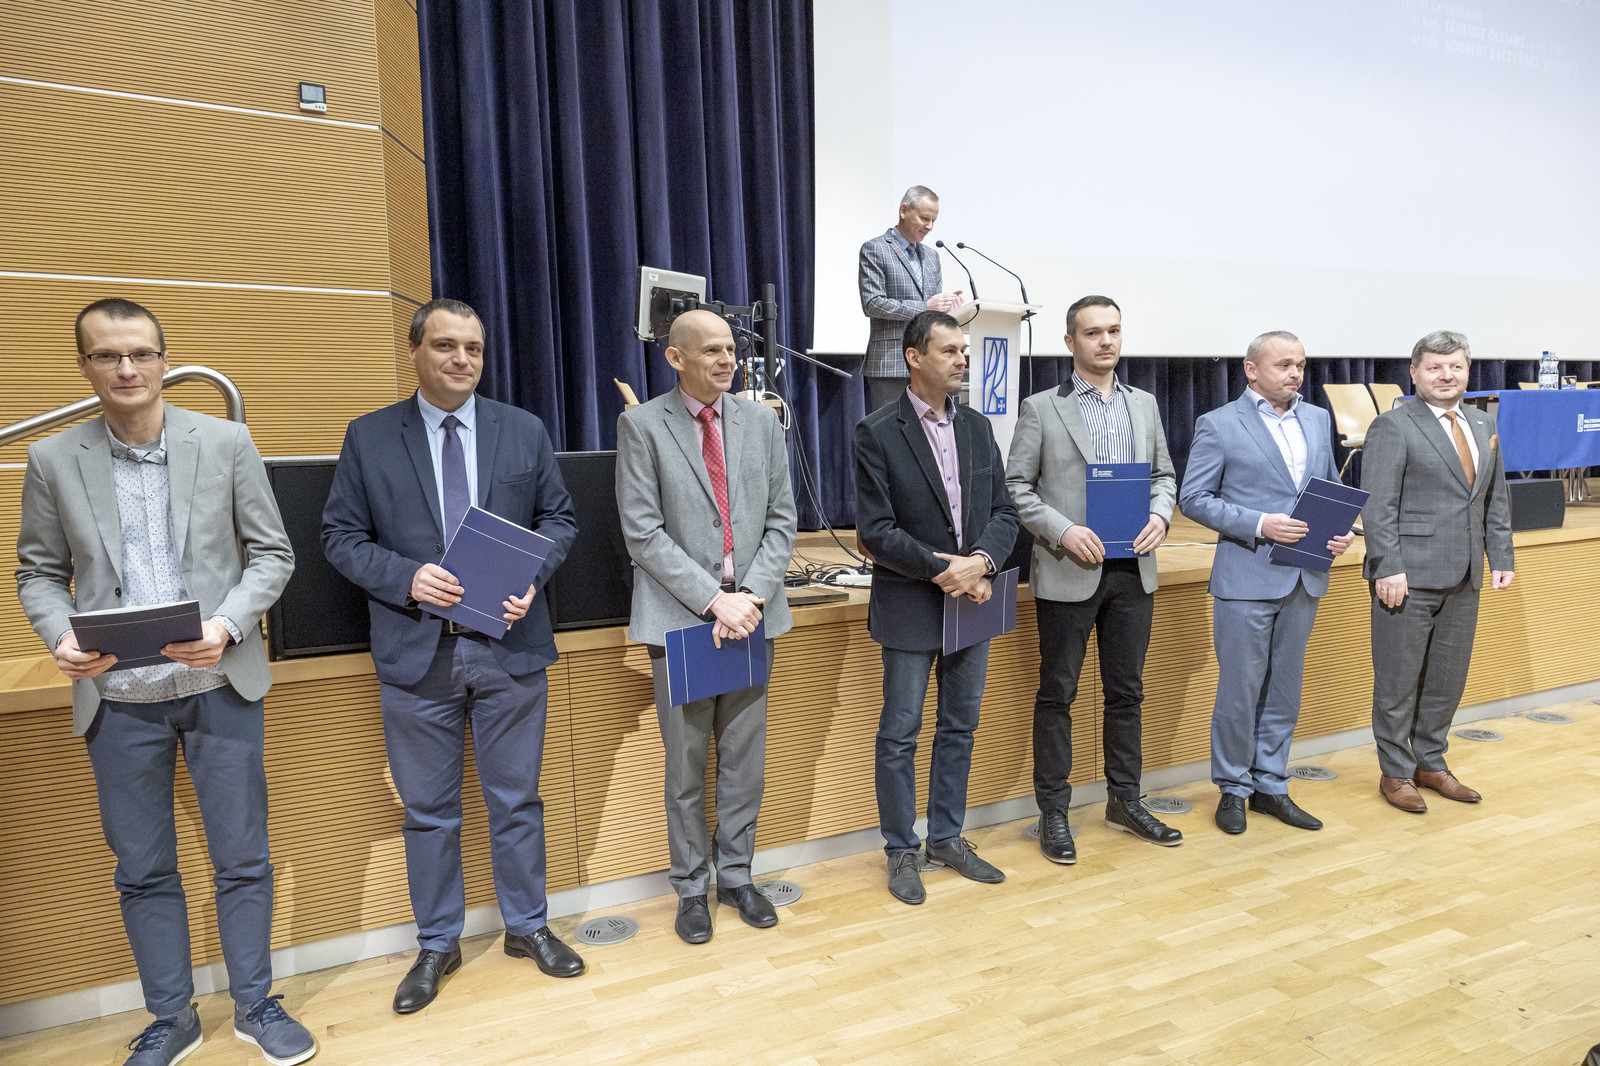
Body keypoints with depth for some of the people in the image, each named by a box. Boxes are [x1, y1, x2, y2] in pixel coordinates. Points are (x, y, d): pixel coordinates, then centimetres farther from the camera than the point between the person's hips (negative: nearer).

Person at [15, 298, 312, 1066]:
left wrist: (228, 626, -15)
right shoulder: (53, 462, 2)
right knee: (142, 870, 12)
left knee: (242, 857, 8)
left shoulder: (226, 443, -2)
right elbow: (38, 571, 9)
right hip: (118, 697, 1)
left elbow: (271, 553, 0)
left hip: (220, 685, -1)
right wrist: (61, 636, -11)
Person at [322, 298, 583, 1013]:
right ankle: (437, 945, 30)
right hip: (417, 654, 0)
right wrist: (407, 577, -15)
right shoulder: (369, 437, 3)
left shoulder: (525, 431, 5)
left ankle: (527, 927, 32)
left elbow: (558, 518, 8)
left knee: (517, 800, 13)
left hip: (510, 645, 1)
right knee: (428, 811, 12)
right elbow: (341, 535, 2)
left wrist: (532, 574, -11)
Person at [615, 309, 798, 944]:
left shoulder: (761, 421, 8)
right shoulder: (642, 425, -3)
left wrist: (753, 595, -8)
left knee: (746, 762, 12)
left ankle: (735, 876, 30)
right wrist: (714, 599, -15)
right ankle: (691, 888, 26)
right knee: (686, 767, 8)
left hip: (751, 614, 3)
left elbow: (781, 519, 6)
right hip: (680, 618, -3)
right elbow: (644, 533, -9)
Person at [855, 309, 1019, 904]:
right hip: (910, 607, -5)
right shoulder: (878, 433, -9)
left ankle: (947, 838, 30)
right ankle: (901, 851, 20)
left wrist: (981, 562, -12)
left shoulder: (978, 427, 8)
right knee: (900, 734, 4)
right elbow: (875, 528, -14)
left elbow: (1003, 511, 6)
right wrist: (939, 569, -19)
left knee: (960, 727, 15)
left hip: (972, 602, 6)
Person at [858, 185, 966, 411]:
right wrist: (924, 307, -16)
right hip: (890, 365, -6)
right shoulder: (875, 249, -1)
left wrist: (948, 302, -2)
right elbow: (872, 304, -12)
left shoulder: (931, 256, 20)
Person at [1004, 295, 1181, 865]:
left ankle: (1124, 800, 29)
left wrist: (1159, 515, -4)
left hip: (1133, 571, 5)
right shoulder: (1041, 408, -3)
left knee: (1127, 691, 14)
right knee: (1057, 694, 4)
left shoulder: (1144, 405, 12)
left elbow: (1164, 474, 16)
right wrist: (1063, 530, -17)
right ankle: (1053, 812, 15)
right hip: (1069, 572, -5)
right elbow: (1016, 486, -6)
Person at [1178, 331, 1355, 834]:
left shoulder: (1317, 420, 13)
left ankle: (1270, 784, 26)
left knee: (1285, 689, 13)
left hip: (1305, 579, 6)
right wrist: (1259, 524, -18)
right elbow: (1194, 498, -9)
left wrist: (1341, 529, 0)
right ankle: (1233, 788, 17)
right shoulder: (1218, 425, -5)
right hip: (1247, 579, -6)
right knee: (1240, 690, 1)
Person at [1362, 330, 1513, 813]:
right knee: (1398, 681, 3)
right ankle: (1395, 773, 16)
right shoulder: (1392, 427, -8)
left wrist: (1501, 557, 11)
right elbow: (1378, 506, -13)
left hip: (1463, 578, 7)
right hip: (1409, 576, -7)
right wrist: (1388, 568, -18)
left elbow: (1496, 501, 18)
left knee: (1447, 680, 14)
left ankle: (1431, 764, 29)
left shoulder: (1484, 426, 14)